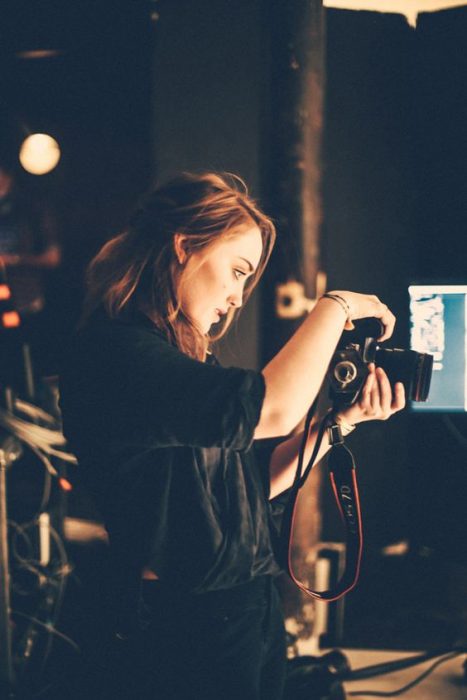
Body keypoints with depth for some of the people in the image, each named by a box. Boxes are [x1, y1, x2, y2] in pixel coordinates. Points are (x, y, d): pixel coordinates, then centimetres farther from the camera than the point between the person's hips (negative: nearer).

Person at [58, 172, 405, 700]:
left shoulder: (185, 357, 10)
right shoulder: (110, 353, -20)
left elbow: (255, 482, 12)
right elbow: (270, 409, -31)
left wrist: (343, 418, 2)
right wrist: (337, 308, -16)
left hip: (249, 612, 9)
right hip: (185, 635, -9)